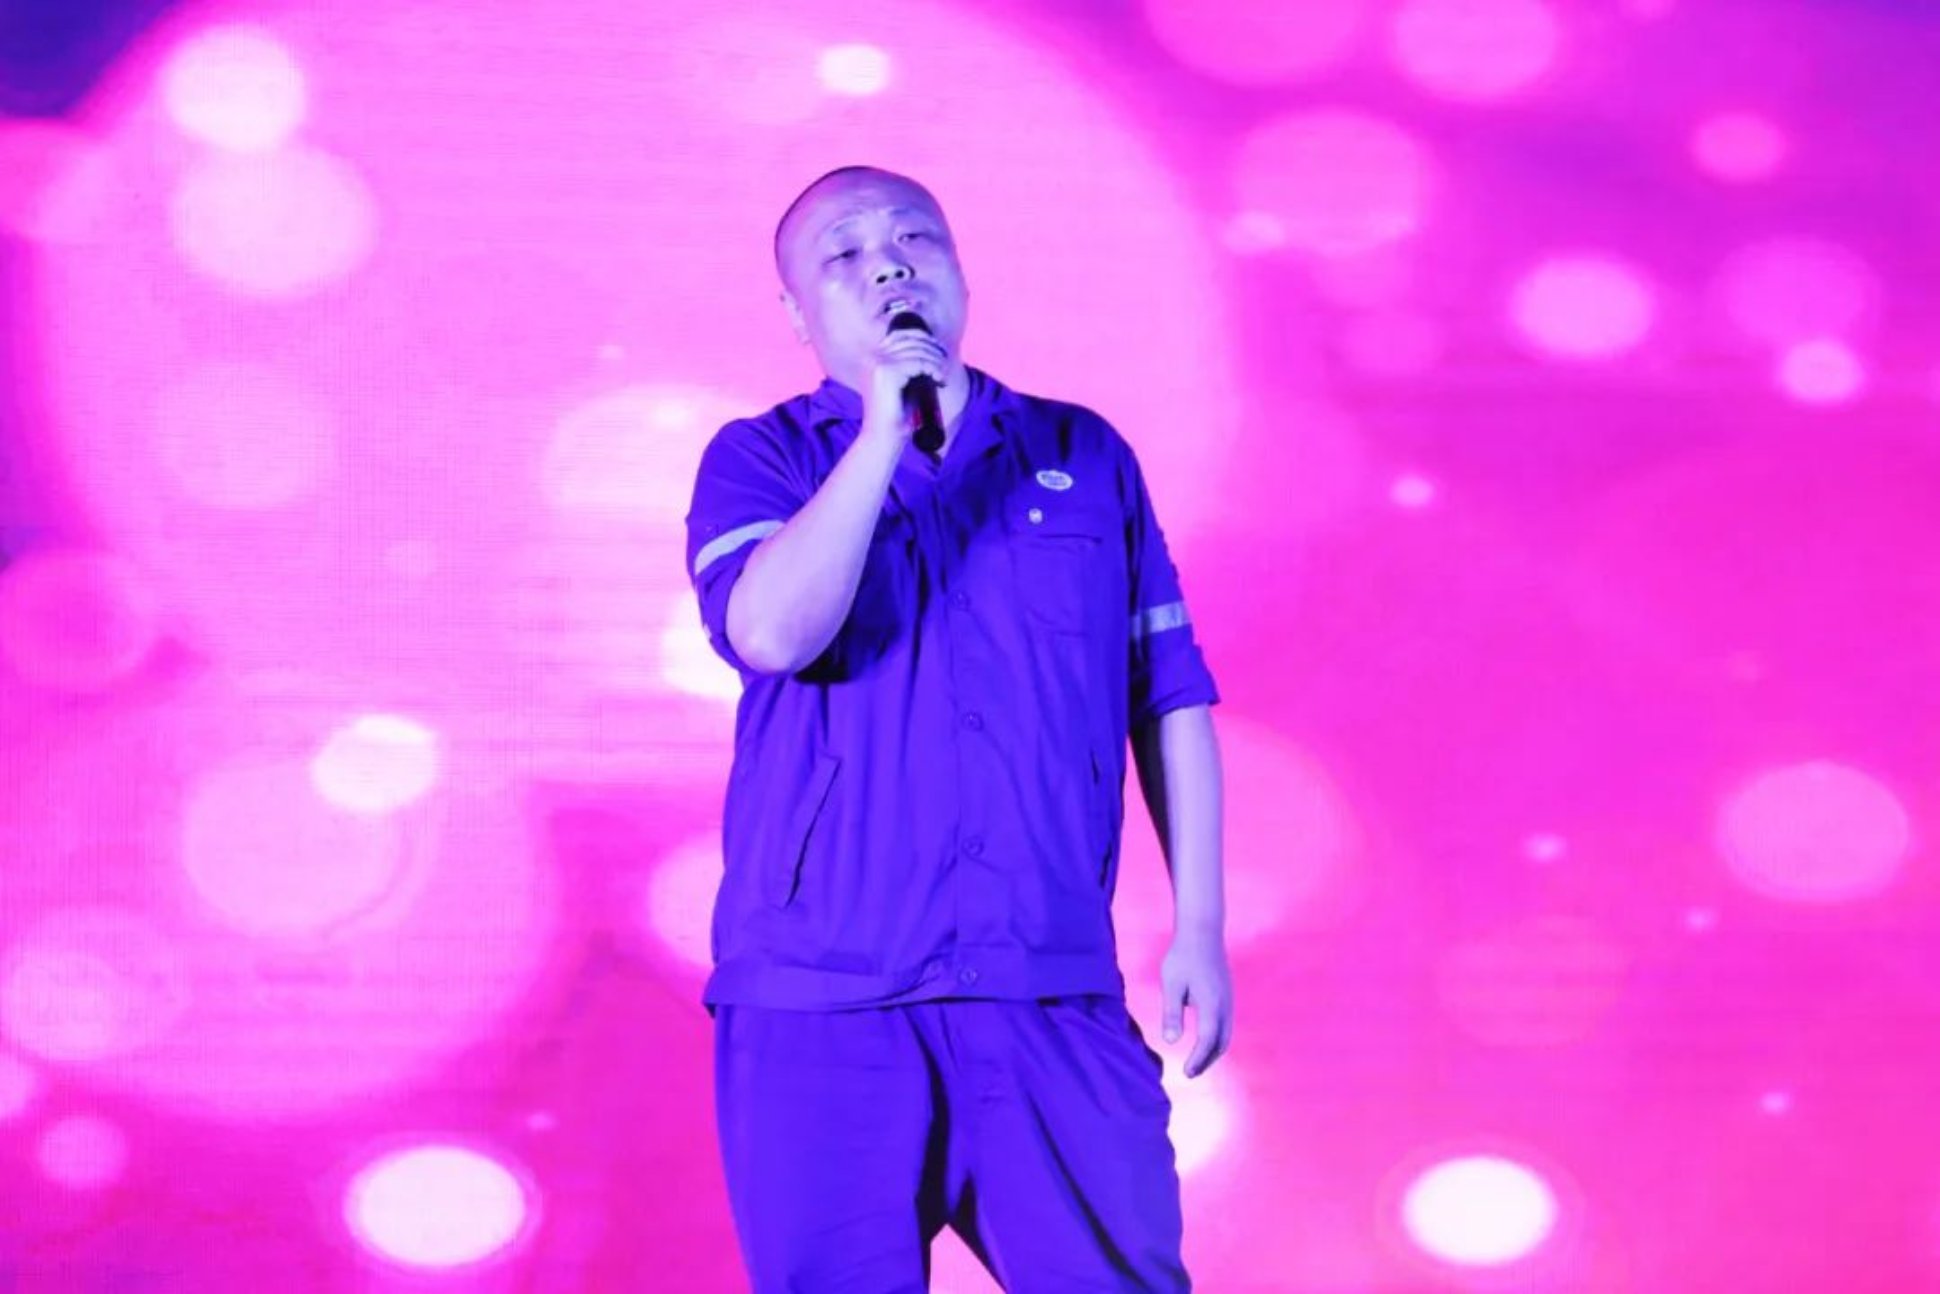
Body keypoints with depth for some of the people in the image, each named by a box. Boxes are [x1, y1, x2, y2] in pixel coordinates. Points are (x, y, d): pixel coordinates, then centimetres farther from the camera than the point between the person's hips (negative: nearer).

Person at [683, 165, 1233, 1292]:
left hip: (1055, 997, 1)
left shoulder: (1083, 456, 13)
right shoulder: (762, 460, 7)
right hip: (822, 1001, -1)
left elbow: (1170, 702, 13)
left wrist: (1199, 927, 6)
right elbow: (772, 633, -14)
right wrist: (884, 430, -11)